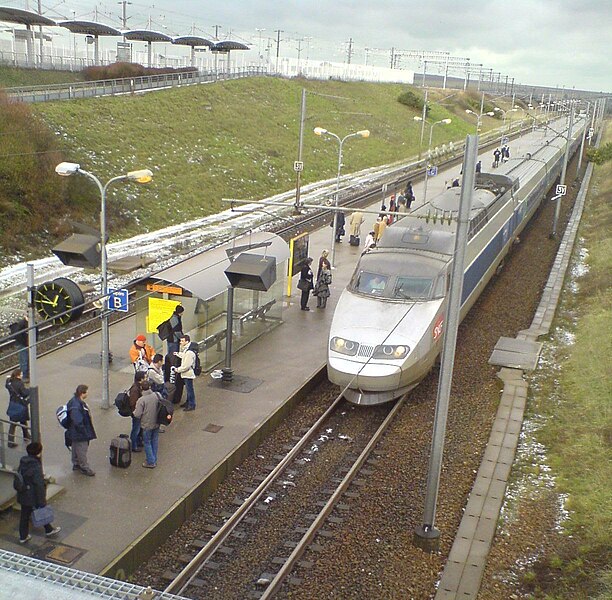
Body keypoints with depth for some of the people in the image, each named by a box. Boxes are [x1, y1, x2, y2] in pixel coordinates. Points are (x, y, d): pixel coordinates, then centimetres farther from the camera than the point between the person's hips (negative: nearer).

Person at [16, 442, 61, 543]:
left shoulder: (23, 463, -4)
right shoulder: (36, 467, -27)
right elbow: (39, 485, -24)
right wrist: (41, 501, -17)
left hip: (23, 496, 6)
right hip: (33, 497, -6)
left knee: (24, 515, 18)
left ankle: (23, 536, 29)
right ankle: (49, 530, 35)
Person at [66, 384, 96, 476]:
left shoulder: (76, 401, 1)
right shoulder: (76, 406, -32)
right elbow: (78, 422, -31)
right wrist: (84, 433, -20)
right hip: (79, 434, -10)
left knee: (76, 449, 24)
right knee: (82, 450, 5)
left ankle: (76, 464, 39)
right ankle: (85, 468, 18)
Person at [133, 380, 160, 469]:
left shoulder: (141, 400, -23)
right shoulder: (156, 395, -9)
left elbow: (137, 415, -19)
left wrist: (134, 412, 3)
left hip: (147, 425, -5)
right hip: (156, 423, 5)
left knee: (147, 443, 11)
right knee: (155, 442, 19)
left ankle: (151, 462, 18)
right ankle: (154, 460, 31)